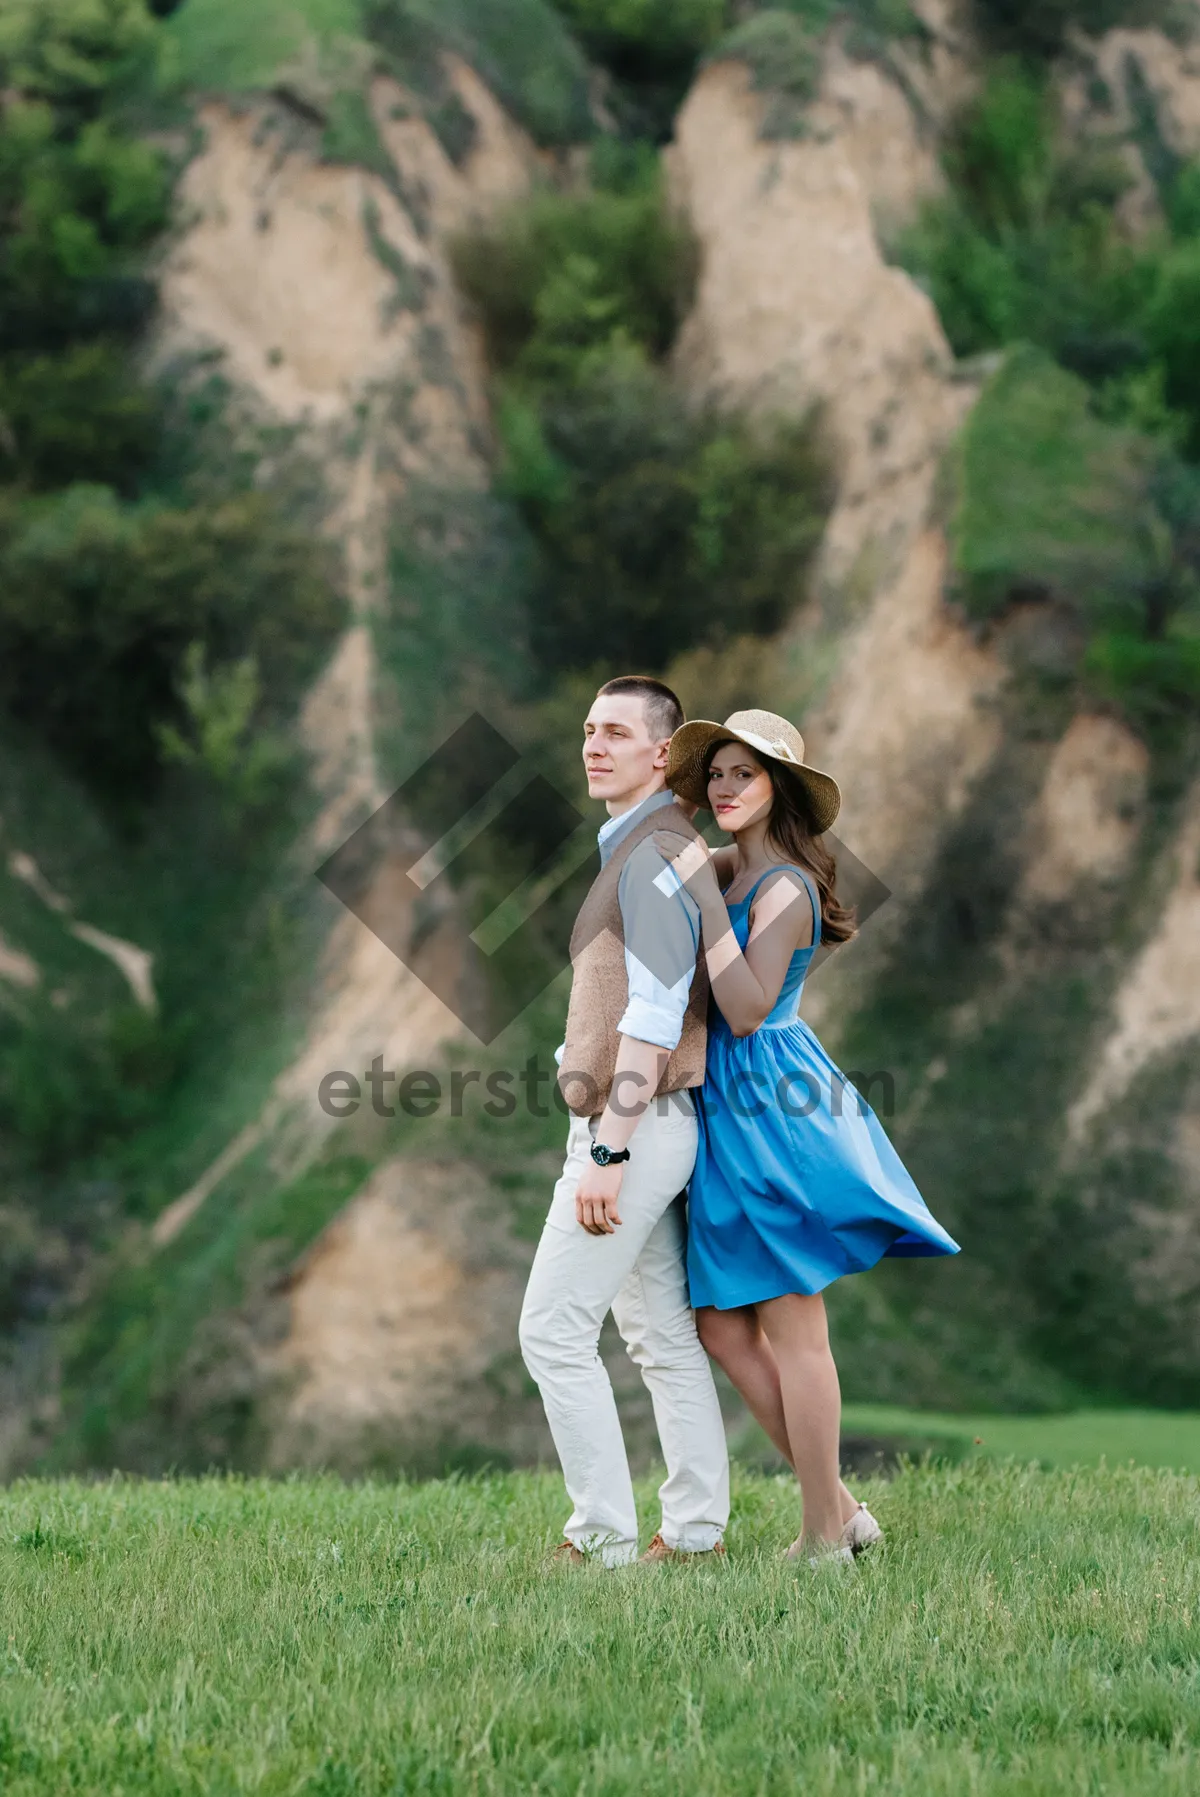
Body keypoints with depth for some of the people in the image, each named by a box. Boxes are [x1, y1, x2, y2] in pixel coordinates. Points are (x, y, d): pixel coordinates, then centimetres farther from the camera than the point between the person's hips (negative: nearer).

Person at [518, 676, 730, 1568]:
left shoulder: (656, 853, -16)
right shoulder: (632, 846, 17)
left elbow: (654, 1016, -23)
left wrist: (608, 1152, -26)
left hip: (633, 1125, -10)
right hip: (645, 1127, 10)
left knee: (554, 1330, -9)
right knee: (663, 1334, 12)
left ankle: (605, 1539, -7)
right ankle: (696, 1529, 16)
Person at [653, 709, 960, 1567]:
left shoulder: (784, 887, -13)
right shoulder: (734, 867, 13)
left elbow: (747, 1009, -22)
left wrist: (704, 893, -23)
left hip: (773, 1111, -9)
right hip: (731, 1113, 9)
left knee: (792, 1332, -3)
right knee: (722, 1329, 9)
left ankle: (825, 1538, 4)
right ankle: (841, 1507, 15)